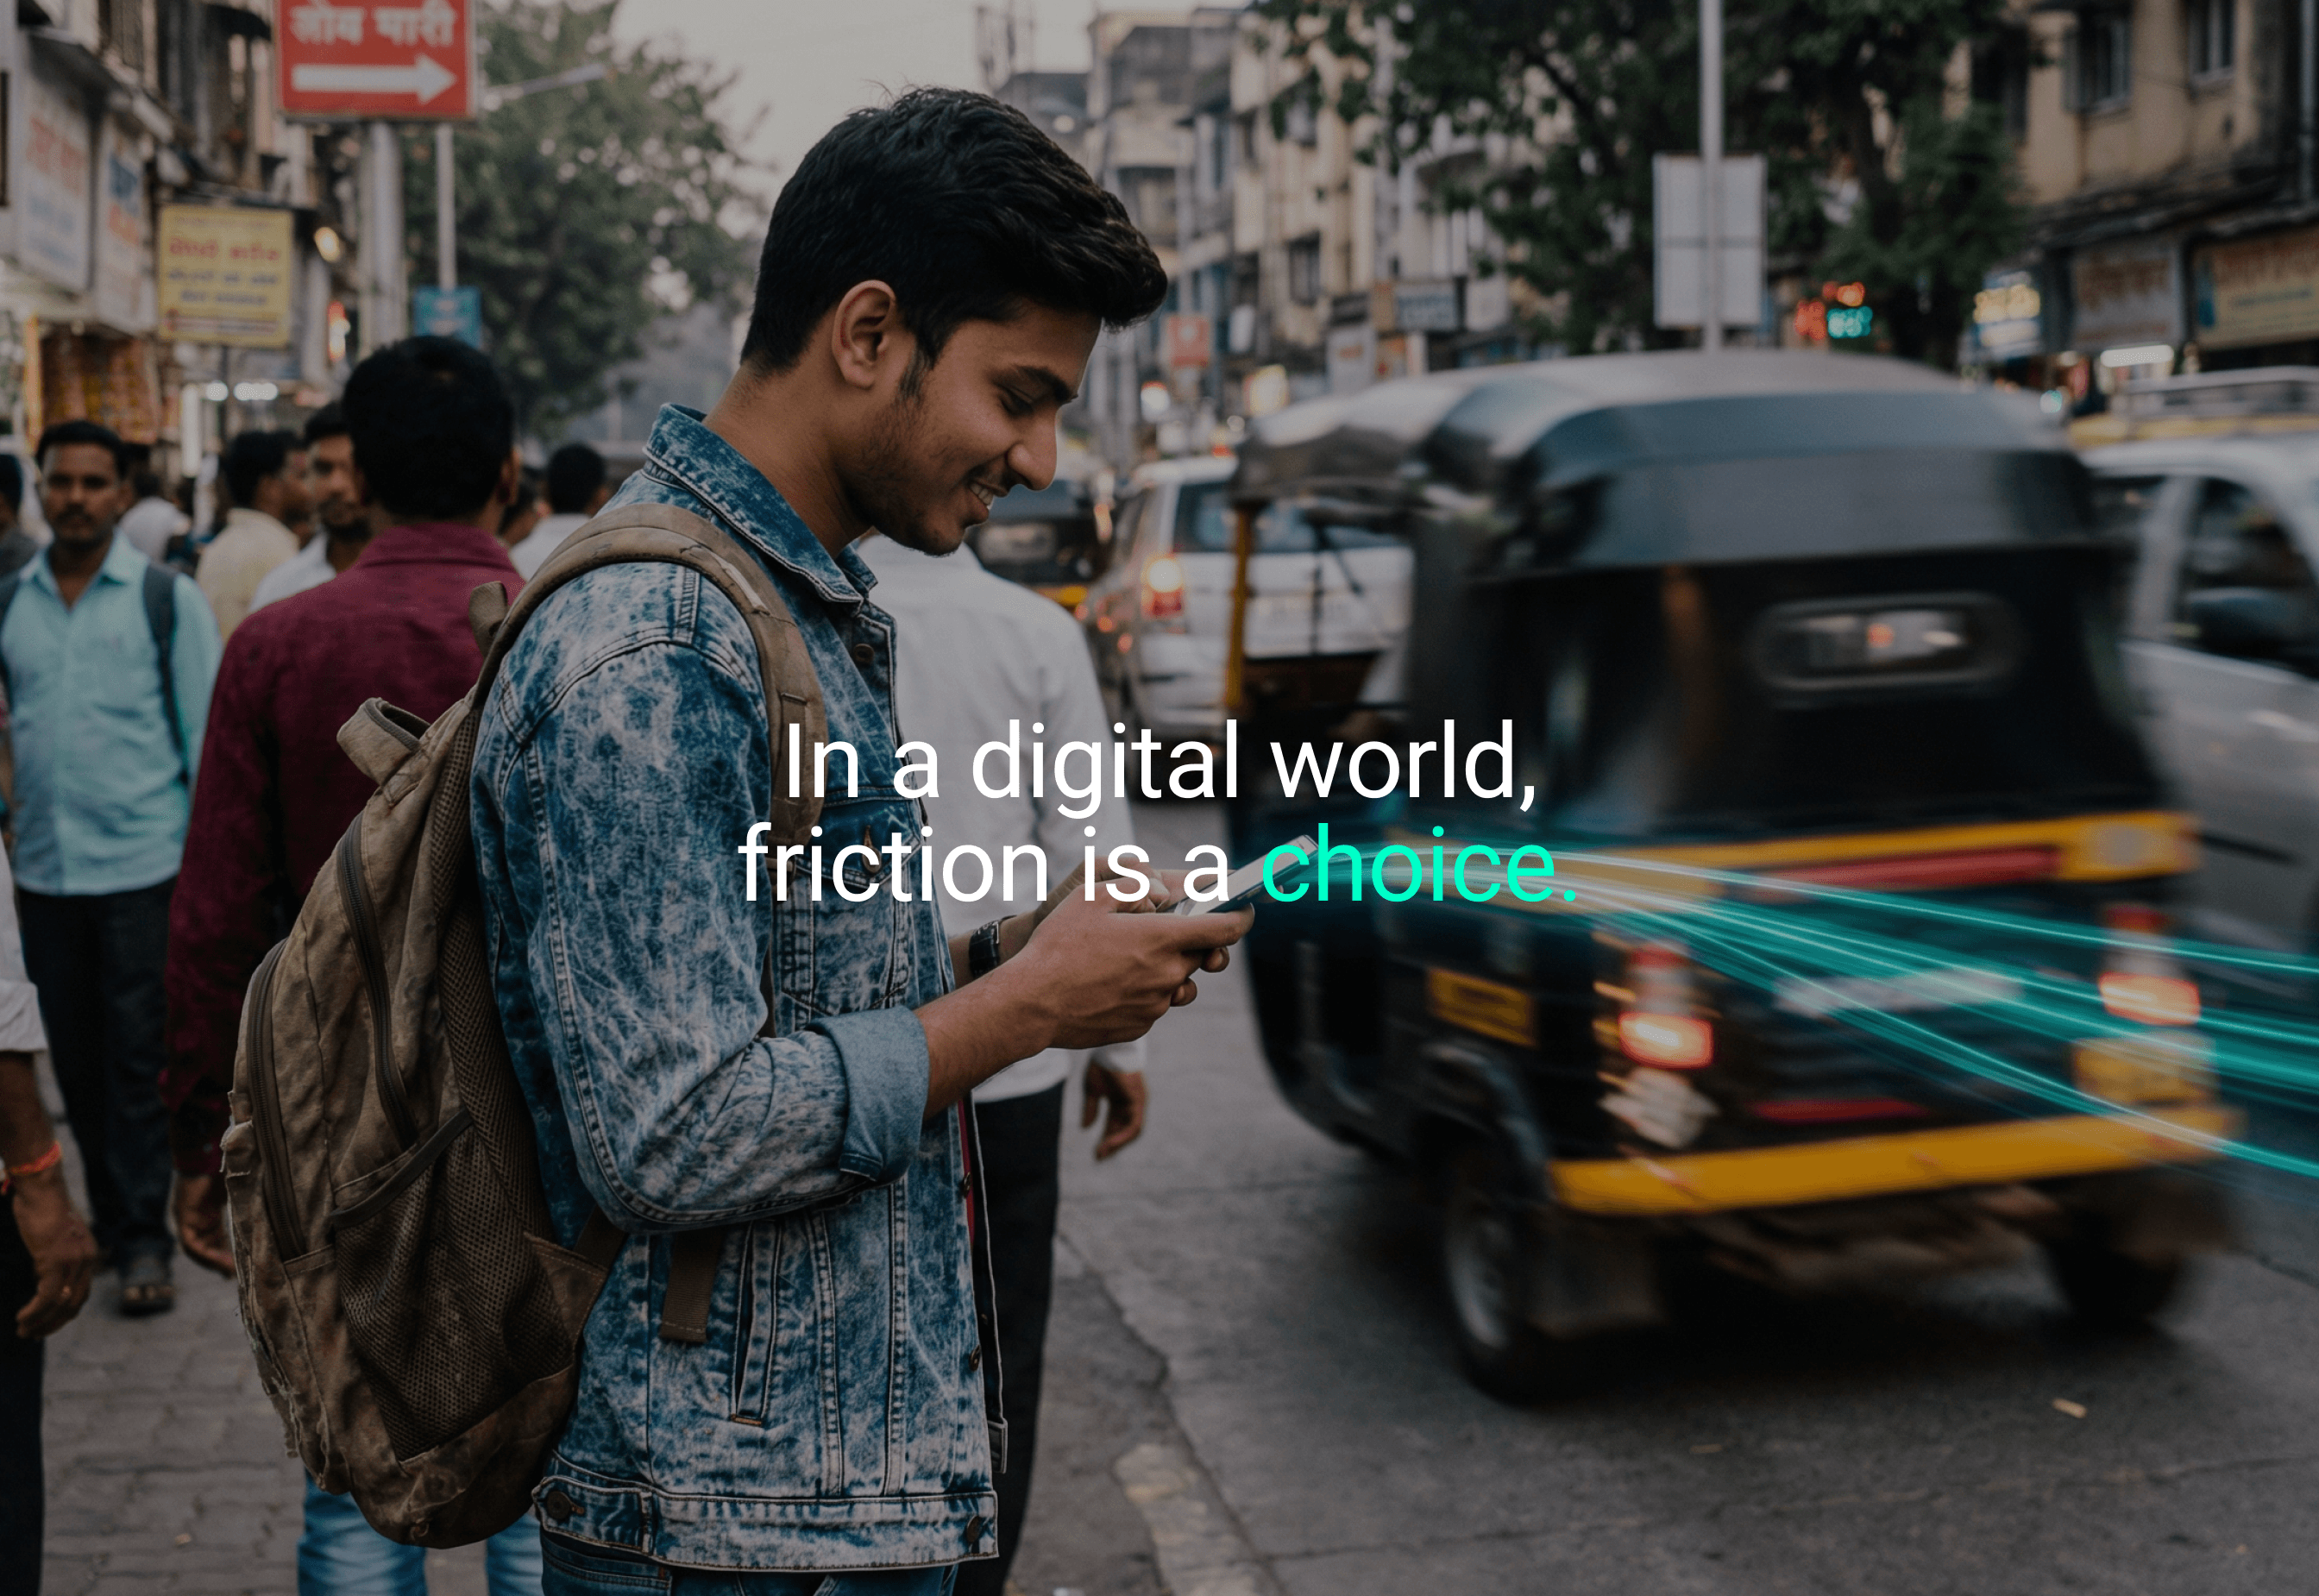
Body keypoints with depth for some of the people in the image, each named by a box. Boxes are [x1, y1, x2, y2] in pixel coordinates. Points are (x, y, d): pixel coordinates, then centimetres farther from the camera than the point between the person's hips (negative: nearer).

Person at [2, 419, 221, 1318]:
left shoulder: (167, 600, -1)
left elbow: (207, 734, -1)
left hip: (142, 865, -4)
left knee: (139, 1058, -1)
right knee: (75, 1057, 11)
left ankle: (143, 1240, 7)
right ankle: (109, 1219, 24)